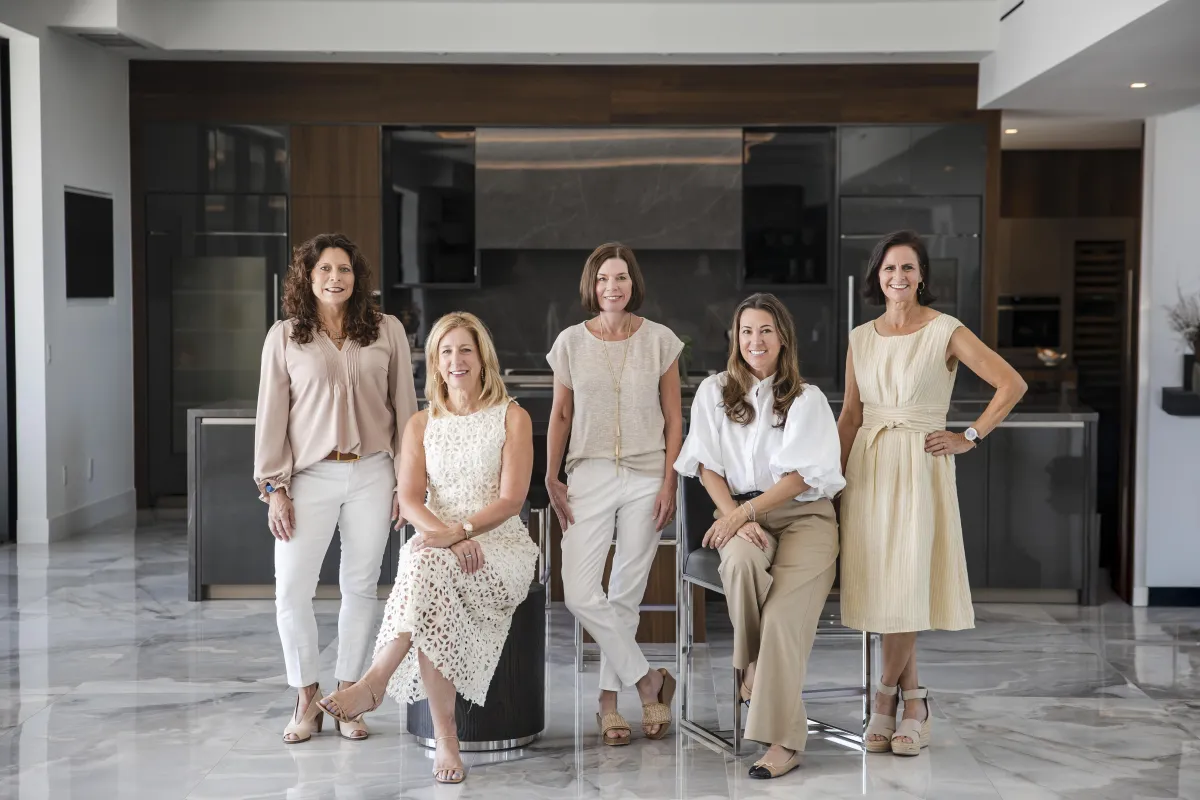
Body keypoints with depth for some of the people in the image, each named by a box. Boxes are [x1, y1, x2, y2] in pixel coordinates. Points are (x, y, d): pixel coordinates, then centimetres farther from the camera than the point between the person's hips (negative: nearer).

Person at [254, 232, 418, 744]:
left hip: (371, 475, 1)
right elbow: (271, 414, 3)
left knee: (360, 587, 6)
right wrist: (274, 487, -3)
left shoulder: (387, 331, 5)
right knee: (291, 590, -3)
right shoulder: (285, 337, 3)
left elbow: (404, 407, 7)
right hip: (310, 477, 0)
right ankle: (307, 698, 14)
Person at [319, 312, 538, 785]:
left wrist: (459, 531, -21)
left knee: (427, 564, -37)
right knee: (429, 585, -34)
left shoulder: (511, 418, 4)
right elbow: (409, 500, 2)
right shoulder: (422, 425, 14)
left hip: (500, 547, -2)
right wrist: (446, 534, -19)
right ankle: (444, 741, -32)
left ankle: (376, 680, -34)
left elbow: (511, 499, -6)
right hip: (439, 544, 3)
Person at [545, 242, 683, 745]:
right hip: (589, 477, 1)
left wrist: (669, 482, -3)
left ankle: (609, 701, 17)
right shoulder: (571, 342, 5)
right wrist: (551, 479, 3)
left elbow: (673, 418, 5)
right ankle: (648, 681, 5)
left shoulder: (659, 340, 2)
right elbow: (560, 415, 10)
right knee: (579, 594, -11)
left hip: (646, 478, -1)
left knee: (626, 593, 4)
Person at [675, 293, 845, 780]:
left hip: (804, 514, -1)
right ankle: (750, 662, -13)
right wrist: (735, 518, -12)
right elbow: (707, 466, 4)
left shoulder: (807, 398, 4)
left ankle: (783, 741, -25)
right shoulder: (714, 393, 10)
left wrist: (743, 513, -16)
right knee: (741, 560, -36)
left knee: (785, 617, -24)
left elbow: (801, 475, -5)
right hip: (740, 513, 2)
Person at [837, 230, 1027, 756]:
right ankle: (913, 702, 13)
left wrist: (970, 438, -6)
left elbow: (1012, 384, -4)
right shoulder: (861, 338, 11)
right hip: (868, 466, 4)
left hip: (920, 466, -4)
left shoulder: (946, 332, -2)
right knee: (880, 583, 2)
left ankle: (887, 696, 9)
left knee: (906, 583, -8)